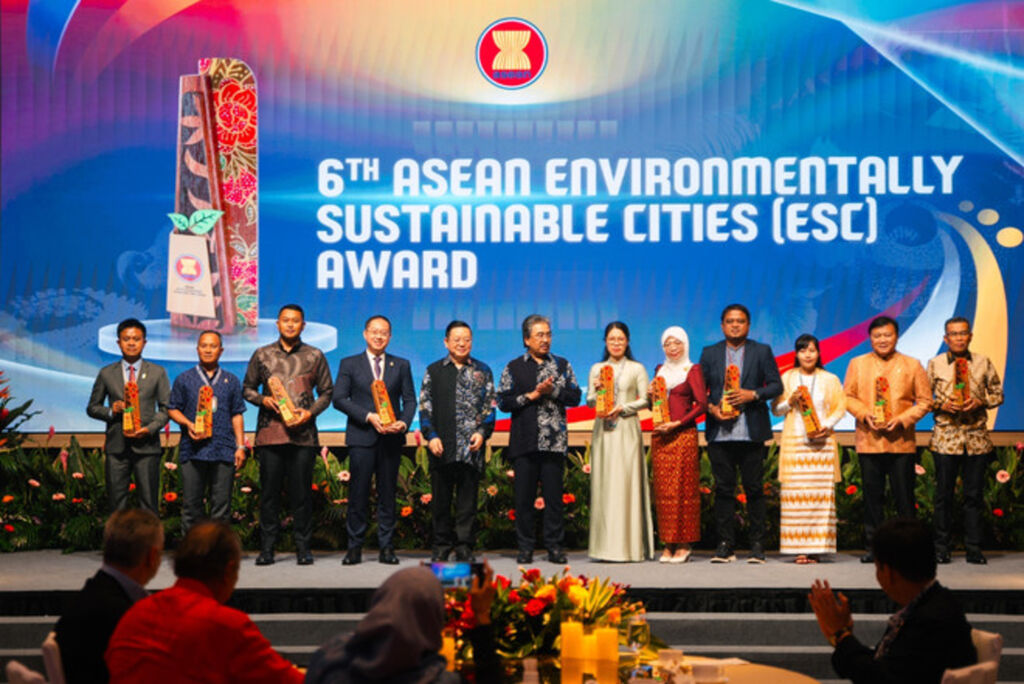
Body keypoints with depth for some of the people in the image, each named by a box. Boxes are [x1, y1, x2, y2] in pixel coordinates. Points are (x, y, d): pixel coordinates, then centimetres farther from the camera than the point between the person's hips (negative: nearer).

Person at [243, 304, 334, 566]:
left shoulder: (315, 356, 8)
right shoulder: (262, 355, 10)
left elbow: (326, 391, 10)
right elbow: (247, 388, 14)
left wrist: (310, 412, -6)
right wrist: (263, 399, -6)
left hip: (303, 434, 0)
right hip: (270, 433, 1)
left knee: (302, 492, 1)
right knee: (269, 492, 2)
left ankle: (303, 547, 9)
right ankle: (266, 548, 8)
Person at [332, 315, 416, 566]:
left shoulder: (401, 366, 13)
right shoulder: (349, 364, 7)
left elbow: (410, 399, 10)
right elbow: (339, 399, -1)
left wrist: (404, 422, -11)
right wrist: (369, 417, -12)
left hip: (391, 437, 2)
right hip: (361, 437, -2)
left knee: (388, 493, 3)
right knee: (358, 493, -3)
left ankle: (386, 547, 8)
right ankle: (354, 547, 4)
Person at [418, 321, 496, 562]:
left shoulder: (483, 371, 9)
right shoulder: (434, 371, 9)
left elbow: (490, 406, 7)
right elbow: (425, 407, 6)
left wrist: (482, 433, -7)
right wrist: (431, 436, -6)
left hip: (472, 447, 0)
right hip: (442, 447, 0)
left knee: (468, 501, 2)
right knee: (440, 499, 5)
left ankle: (464, 547, 8)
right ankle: (442, 546, 15)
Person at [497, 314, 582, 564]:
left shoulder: (562, 365, 13)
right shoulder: (514, 368, 9)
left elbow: (575, 396, 4)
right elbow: (503, 402, 0)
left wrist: (552, 391, -10)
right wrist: (532, 395, -8)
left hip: (554, 442, 1)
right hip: (524, 442, -1)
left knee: (553, 495, 1)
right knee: (523, 496, 0)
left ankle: (554, 546, 7)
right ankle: (525, 547, 7)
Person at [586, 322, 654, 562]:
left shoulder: (637, 369, 6)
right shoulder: (597, 369, 13)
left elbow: (645, 400, 1)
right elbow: (589, 401, 11)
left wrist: (622, 408, -11)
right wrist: (597, 391, -10)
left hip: (627, 430, -2)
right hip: (603, 431, 3)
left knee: (626, 484, -7)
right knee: (603, 484, -2)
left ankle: (629, 546, -6)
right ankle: (605, 545, 0)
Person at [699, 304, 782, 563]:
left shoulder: (762, 352, 7)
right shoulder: (710, 353, 11)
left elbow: (776, 386, 2)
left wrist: (753, 394, -13)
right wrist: (711, 408, -8)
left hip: (751, 432, -1)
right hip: (720, 433, 1)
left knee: (754, 489, 1)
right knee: (723, 489, 3)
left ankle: (757, 544, 7)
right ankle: (725, 544, 8)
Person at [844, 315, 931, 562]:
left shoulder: (912, 365, 6)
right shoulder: (857, 364, 10)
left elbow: (925, 401, 5)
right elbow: (847, 396, 9)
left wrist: (902, 419, -10)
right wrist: (865, 415, -9)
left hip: (901, 441, -1)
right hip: (868, 440, 1)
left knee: (904, 496, 0)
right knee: (872, 495, 4)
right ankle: (873, 547, 12)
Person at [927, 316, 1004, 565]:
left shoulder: (983, 363, 6)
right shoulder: (935, 364, 4)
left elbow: (997, 393, 11)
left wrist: (980, 402, -8)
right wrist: (942, 405, -11)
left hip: (977, 437, 1)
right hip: (946, 437, -1)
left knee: (974, 495, 3)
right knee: (944, 494, 2)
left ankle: (974, 549, 10)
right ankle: (941, 548, 10)